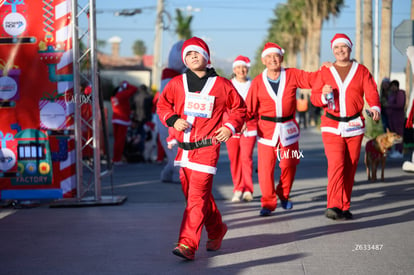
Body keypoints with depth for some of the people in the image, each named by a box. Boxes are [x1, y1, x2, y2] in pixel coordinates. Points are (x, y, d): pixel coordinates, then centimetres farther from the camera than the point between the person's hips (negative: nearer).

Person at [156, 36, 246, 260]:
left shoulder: (222, 85, 1)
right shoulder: (177, 84, 7)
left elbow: (239, 108, 11)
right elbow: (162, 105, 17)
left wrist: (230, 126, -5)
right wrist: (173, 120, -2)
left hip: (207, 148, -5)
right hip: (184, 148, 5)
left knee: (197, 196, -13)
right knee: (193, 194, 14)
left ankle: (188, 244, -15)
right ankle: (216, 230, 36)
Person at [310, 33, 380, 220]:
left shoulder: (362, 71, 8)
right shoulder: (325, 72, 8)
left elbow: (372, 93, -2)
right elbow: (314, 97, 6)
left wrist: (375, 108, -22)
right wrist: (323, 95, -17)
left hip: (354, 126, 1)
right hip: (332, 127, -1)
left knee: (350, 168, 2)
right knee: (336, 164, -17)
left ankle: (344, 208, 10)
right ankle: (334, 206, -23)